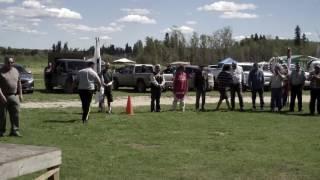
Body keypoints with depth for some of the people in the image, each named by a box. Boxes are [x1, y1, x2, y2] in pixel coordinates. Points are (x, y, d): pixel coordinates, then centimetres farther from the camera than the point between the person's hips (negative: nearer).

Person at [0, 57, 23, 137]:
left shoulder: (15, 71, 12)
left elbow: (19, 83, 18)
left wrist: (20, 94, 13)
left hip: (13, 96, 4)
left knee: (15, 114, -2)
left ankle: (15, 130, 3)